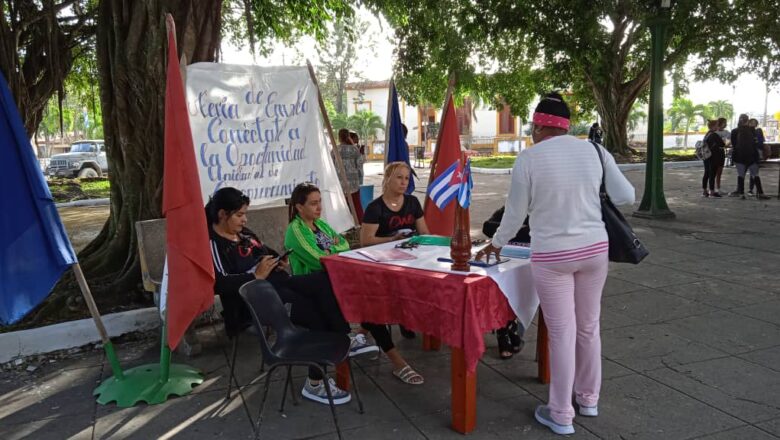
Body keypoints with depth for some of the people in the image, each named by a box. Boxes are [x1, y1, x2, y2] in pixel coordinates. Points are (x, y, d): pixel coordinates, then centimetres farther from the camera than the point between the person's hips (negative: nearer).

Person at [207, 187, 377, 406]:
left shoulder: (243, 232, 18)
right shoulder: (213, 242, -8)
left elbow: (265, 252, 30)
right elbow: (220, 284, -21)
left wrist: (278, 262, 8)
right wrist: (257, 275, -19)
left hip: (276, 283, 8)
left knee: (323, 281, -17)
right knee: (311, 312, -24)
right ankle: (315, 383, -13)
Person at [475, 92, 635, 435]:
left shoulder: (528, 158, -11)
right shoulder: (593, 150, -1)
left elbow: (515, 213, -4)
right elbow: (626, 196, 1)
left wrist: (496, 244, 14)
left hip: (551, 256, -4)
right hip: (595, 248, 4)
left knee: (561, 333, 5)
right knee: (588, 327, 18)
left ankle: (561, 415, 18)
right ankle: (588, 398, 37)